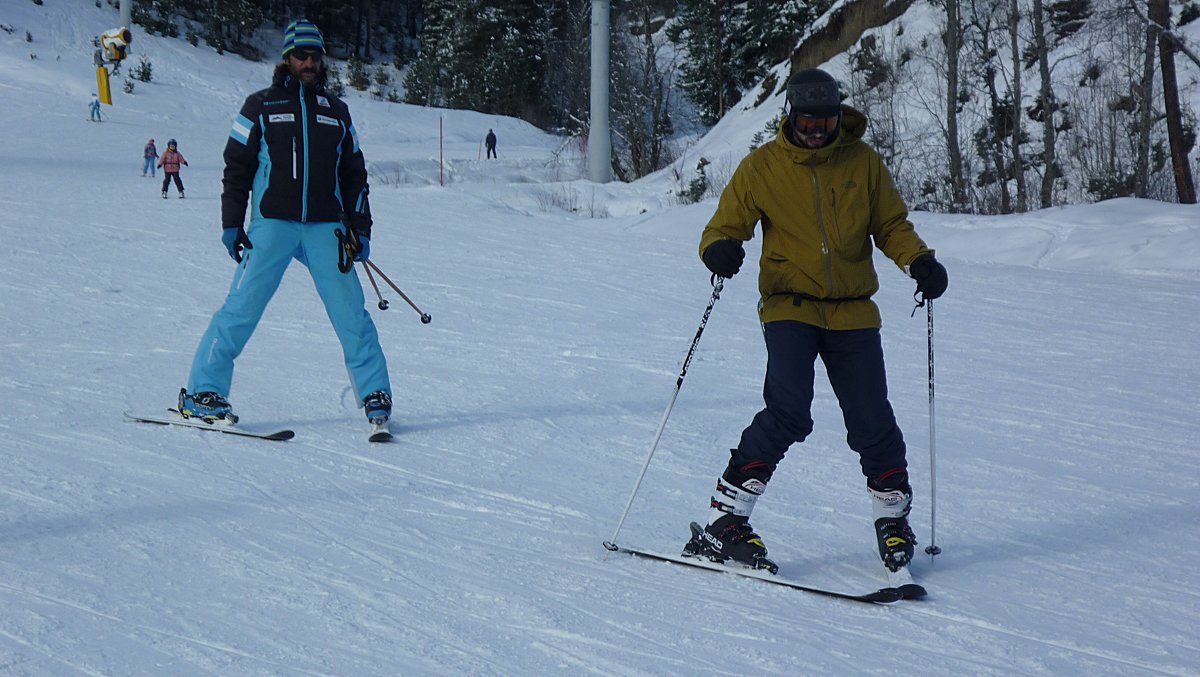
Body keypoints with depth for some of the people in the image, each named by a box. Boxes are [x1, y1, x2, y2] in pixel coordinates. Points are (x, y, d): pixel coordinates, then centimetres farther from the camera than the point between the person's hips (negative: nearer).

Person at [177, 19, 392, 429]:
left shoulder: (336, 112, 16)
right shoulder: (261, 106, 7)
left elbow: (354, 175, 19)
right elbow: (236, 166, 7)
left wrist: (360, 229, 12)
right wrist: (231, 224, 0)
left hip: (325, 227, 2)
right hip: (272, 224, -2)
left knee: (351, 314, -2)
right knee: (242, 308, -7)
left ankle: (375, 395, 7)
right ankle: (202, 393, 0)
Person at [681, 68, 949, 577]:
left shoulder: (863, 162, 4)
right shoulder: (762, 167, 0)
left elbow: (891, 225, 12)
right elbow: (725, 225, 2)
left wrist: (919, 261, -7)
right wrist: (719, 249, -22)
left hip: (852, 310, 2)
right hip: (790, 304, -2)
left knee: (872, 421, -1)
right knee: (789, 411, -20)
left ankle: (893, 517, 22)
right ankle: (723, 521, -14)